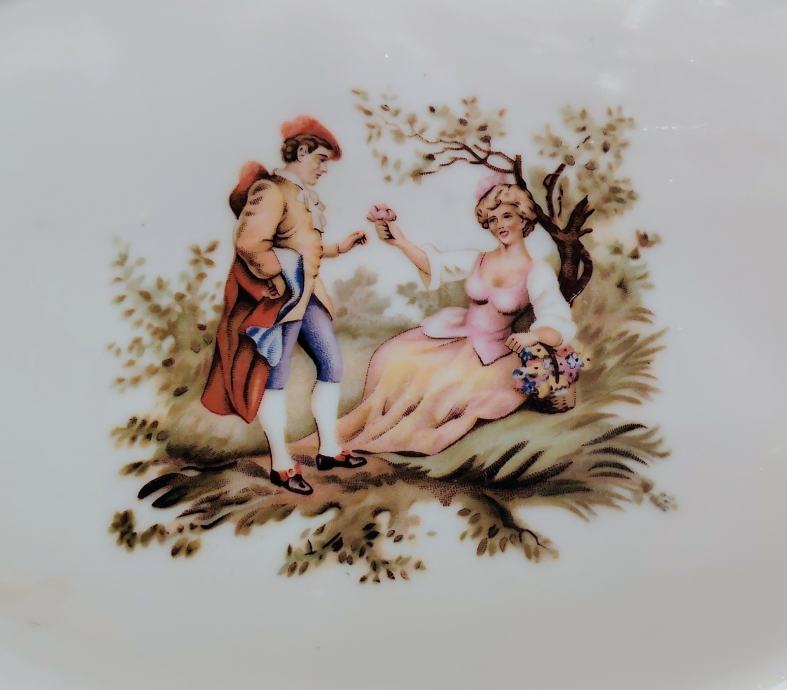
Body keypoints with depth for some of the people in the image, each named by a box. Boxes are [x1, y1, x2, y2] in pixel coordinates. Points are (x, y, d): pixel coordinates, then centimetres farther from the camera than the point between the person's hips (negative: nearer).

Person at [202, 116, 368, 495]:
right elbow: (249, 243, -26)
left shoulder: (304, 194, 16)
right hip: (279, 298, -10)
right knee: (275, 375, 0)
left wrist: (340, 246, 15)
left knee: (332, 364, 12)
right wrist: (283, 277, -20)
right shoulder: (272, 190, -15)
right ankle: (281, 464, 9)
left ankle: (329, 449, 24)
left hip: (308, 295, 10)